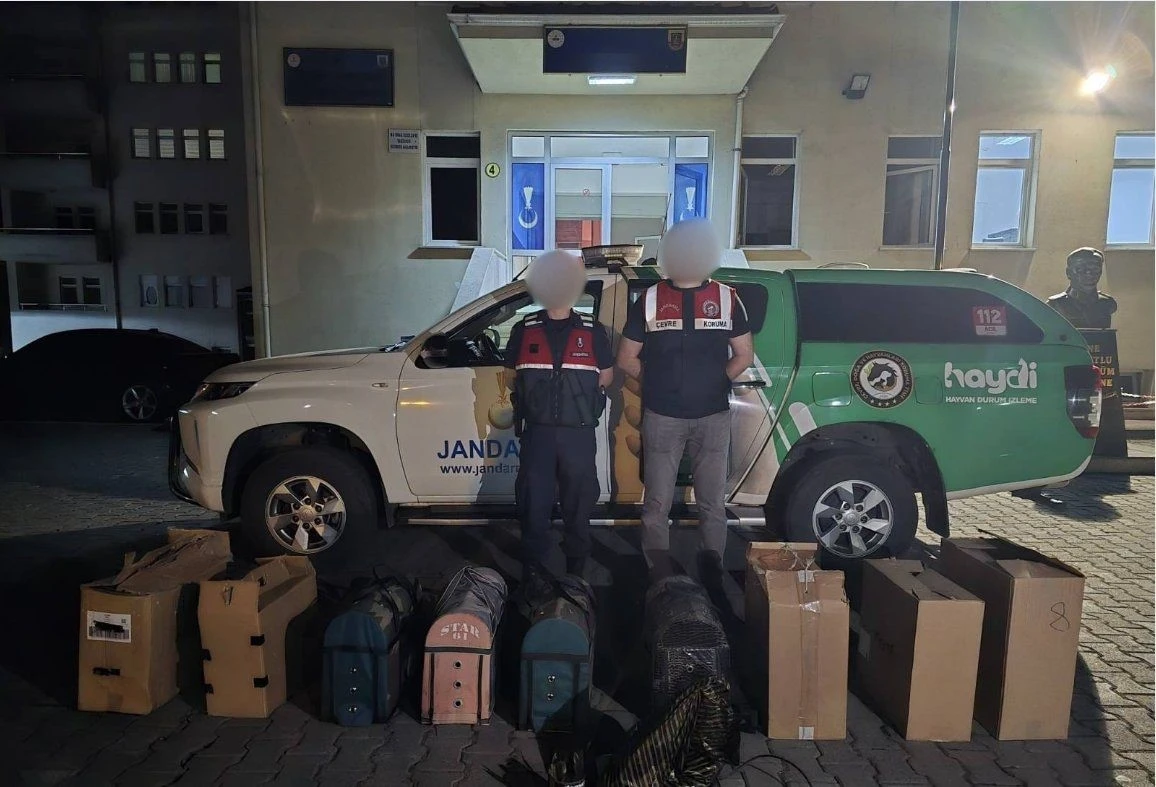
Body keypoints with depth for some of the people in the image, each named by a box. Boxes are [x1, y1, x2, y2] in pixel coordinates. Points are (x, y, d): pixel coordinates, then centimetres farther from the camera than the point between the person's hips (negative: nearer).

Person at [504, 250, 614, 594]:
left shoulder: (592, 331, 5)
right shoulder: (524, 330, 6)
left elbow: (606, 377, 12)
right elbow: (511, 377, 14)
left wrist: (580, 395, 5)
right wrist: (533, 394, 6)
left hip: (578, 433, 0)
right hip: (537, 431, 0)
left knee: (579, 501, 8)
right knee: (534, 502, -1)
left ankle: (577, 566, 25)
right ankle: (533, 566, 11)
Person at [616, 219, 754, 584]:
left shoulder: (726, 298, 4)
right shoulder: (649, 300, 1)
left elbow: (744, 355, 9)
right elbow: (626, 359, 6)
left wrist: (716, 381, 1)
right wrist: (656, 383, 1)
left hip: (713, 417, 1)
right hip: (661, 418, 0)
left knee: (712, 502, 8)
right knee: (657, 503, 4)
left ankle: (712, 573, 20)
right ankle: (659, 575, 16)